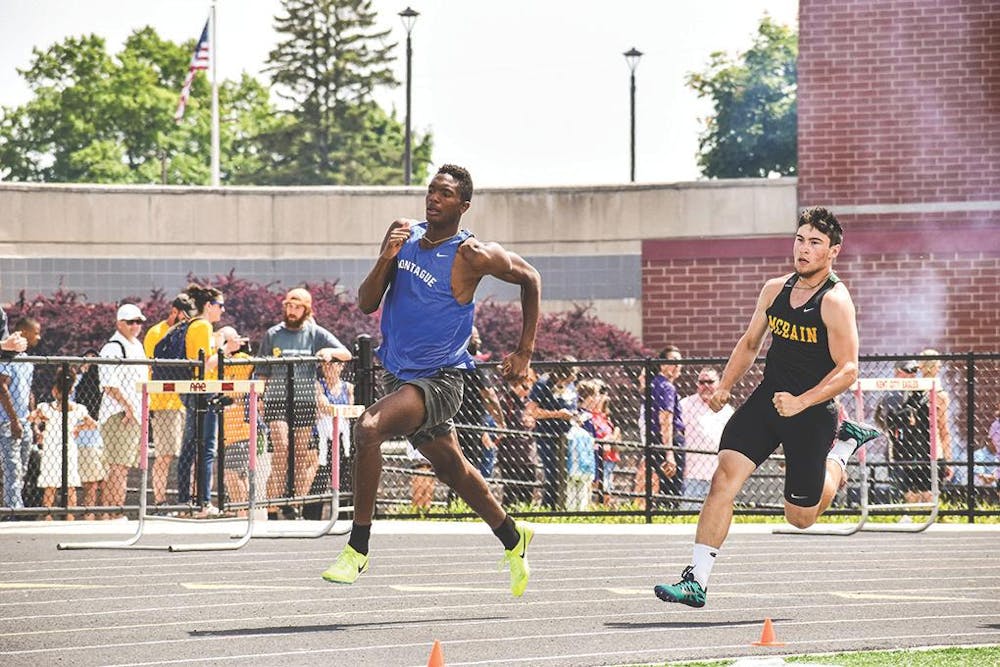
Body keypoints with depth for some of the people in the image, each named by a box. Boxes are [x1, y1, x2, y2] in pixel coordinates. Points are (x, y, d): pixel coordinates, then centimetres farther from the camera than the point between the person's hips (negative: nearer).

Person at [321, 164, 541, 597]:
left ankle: (357, 549, -21)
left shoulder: (474, 256, -12)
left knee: (369, 427, -29)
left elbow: (530, 280, 4)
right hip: (398, 375, 7)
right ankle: (513, 540, 44)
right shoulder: (404, 235, 3)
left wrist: (524, 353, 3)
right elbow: (366, 304, 3)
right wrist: (386, 259, -16)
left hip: (438, 379, -7)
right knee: (452, 468, 21)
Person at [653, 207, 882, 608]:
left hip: (812, 412, -4)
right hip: (766, 399, 4)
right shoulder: (775, 290, 6)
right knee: (725, 477, -18)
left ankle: (843, 446, 37)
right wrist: (724, 386, 9)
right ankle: (696, 581, -19)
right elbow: (749, 343, 20)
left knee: (801, 517, 10)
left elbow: (847, 370, -17)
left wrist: (801, 402, -27)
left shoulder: (835, 301, -13)